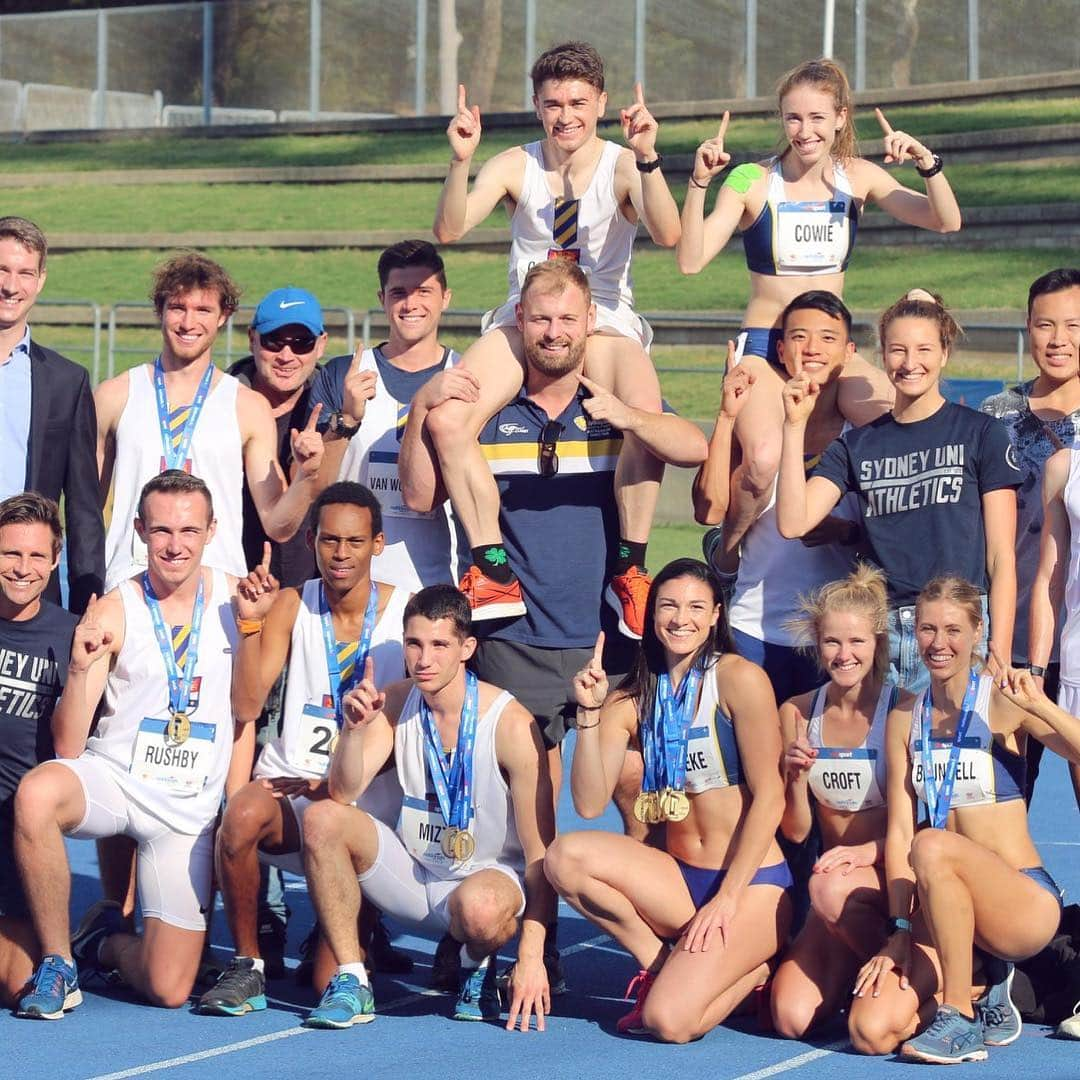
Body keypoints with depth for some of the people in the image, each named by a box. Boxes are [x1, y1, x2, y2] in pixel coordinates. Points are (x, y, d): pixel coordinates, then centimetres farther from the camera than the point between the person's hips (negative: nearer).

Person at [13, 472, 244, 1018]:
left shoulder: (236, 598, 1)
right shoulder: (112, 612, -5)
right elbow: (68, 747, -10)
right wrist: (80, 669, -24)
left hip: (190, 806, 1)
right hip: (112, 779, -1)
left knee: (169, 989, -9)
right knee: (36, 793, -38)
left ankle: (106, 942, 27)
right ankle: (58, 963, -19)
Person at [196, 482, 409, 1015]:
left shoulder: (406, 613, 0)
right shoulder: (292, 606, 5)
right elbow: (247, 707, -3)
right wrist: (252, 623, -15)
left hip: (365, 795, -2)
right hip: (290, 781, 2)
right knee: (241, 815, -37)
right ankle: (246, 964, -15)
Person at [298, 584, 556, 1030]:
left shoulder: (511, 725, -19)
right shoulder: (394, 704, -5)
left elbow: (540, 852, -18)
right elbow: (344, 793, -13)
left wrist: (532, 956, -24)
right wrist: (354, 728, -33)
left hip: (489, 876, -4)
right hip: (413, 873, 4)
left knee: (479, 906, -40)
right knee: (322, 819, -20)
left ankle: (478, 968, -1)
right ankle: (350, 983, -13)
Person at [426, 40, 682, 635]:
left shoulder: (621, 166, -2)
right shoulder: (516, 166, 4)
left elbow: (667, 234, -20)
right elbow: (449, 230, -9)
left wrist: (646, 158, -33)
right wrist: (460, 160, -25)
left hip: (604, 320, -2)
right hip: (523, 321, 2)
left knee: (647, 415, -35)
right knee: (446, 420, -25)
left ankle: (628, 569, -18)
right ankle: (494, 570, -16)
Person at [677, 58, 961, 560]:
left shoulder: (857, 178, 2)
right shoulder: (753, 181, -8)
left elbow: (946, 221, -7)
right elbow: (691, 260, -16)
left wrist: (928, 163, -23)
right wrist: (699, 183, -27)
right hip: (763, 346, -3)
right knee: (762, 463, -30)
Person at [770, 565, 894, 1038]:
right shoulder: (796, 714, 4)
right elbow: (795, 830, 6)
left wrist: (869, 850, -25)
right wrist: (797, 776, -13)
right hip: (837, 879, 3)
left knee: (830, 888, -38)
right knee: (792, 1019, -19)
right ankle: (848, 971, 15)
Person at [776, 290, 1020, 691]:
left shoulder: (982, 434, 4)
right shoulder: (856, 445, 13)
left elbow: (1001, 557, 1)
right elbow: (792, 522, 0)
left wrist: (1000, 657, -7)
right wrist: (794, 426, -3)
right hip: (878, 634, 3)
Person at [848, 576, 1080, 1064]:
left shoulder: (1003, 702, -6)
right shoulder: (906, 717, 7)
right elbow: (899, 831, 2)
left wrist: (1040, 706, -34)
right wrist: (899, 932, -7)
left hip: (1027, 901, -5)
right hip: (939, 912, 5)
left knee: (933, 846, -36)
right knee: (871, 1032, -18)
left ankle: (962, 1021, -20)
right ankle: (980, 988, 12)